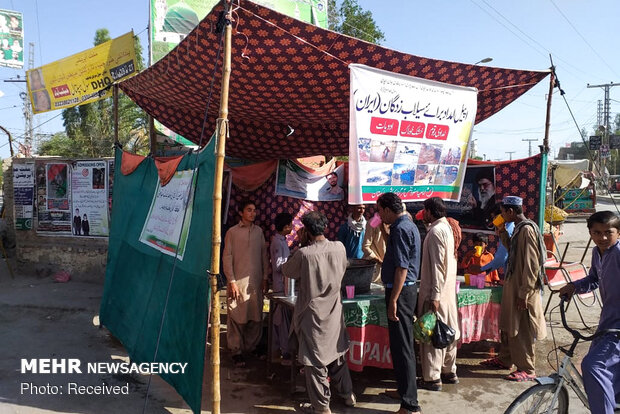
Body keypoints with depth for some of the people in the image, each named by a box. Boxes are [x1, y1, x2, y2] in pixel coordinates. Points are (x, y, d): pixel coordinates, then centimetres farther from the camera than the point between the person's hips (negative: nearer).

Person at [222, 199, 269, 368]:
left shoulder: (259, 231, 10)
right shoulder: (232, 232, -2)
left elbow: (264, 254, 13)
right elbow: (227, 257, -4)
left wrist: (265, 277, 9)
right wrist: (231, 281, -9)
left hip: (256, 281, 4)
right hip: (239, 281, -4)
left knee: (256, 316, 9)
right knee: (237, 317, 1)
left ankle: (252, 346, 24)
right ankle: (236, 351, 12)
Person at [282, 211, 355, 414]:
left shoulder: (304, 254, -21)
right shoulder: (339, 248, -9)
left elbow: (287, 270, -2)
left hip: (313, 313, -5)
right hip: (334, 311, 5)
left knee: (315, 359, 8)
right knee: (337, 353, 22)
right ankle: (347, 394, 36)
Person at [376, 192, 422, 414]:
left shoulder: (400, 229, -18)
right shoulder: (409, 225, 14)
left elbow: (402, 267, -23)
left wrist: (393, 300, -22)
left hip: (401, 290, -11)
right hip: (408, 288, 11)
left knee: (401, 347, -5)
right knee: (404, 344, 20)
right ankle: (405, 388, 33)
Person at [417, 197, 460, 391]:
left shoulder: (436, 231, -17)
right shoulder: (446, 227, 12)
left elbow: (437, 265, -21)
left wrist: (434, 296, -21)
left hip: (436, 291, -9)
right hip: (448, 290, 10)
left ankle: (432, 378, 7)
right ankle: (449, 372, 27)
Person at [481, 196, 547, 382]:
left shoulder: (527, 230, -20)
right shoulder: (518, 228, 9)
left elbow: (531, 265, -23)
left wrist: (524, 294, -22)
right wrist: (503, 234, 10)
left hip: (522, 289, -10)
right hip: (512, 285, 10)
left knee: (521, 331, 1)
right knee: (507, 325, 20)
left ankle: (527, 369, 15)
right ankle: (505, 359, 34)